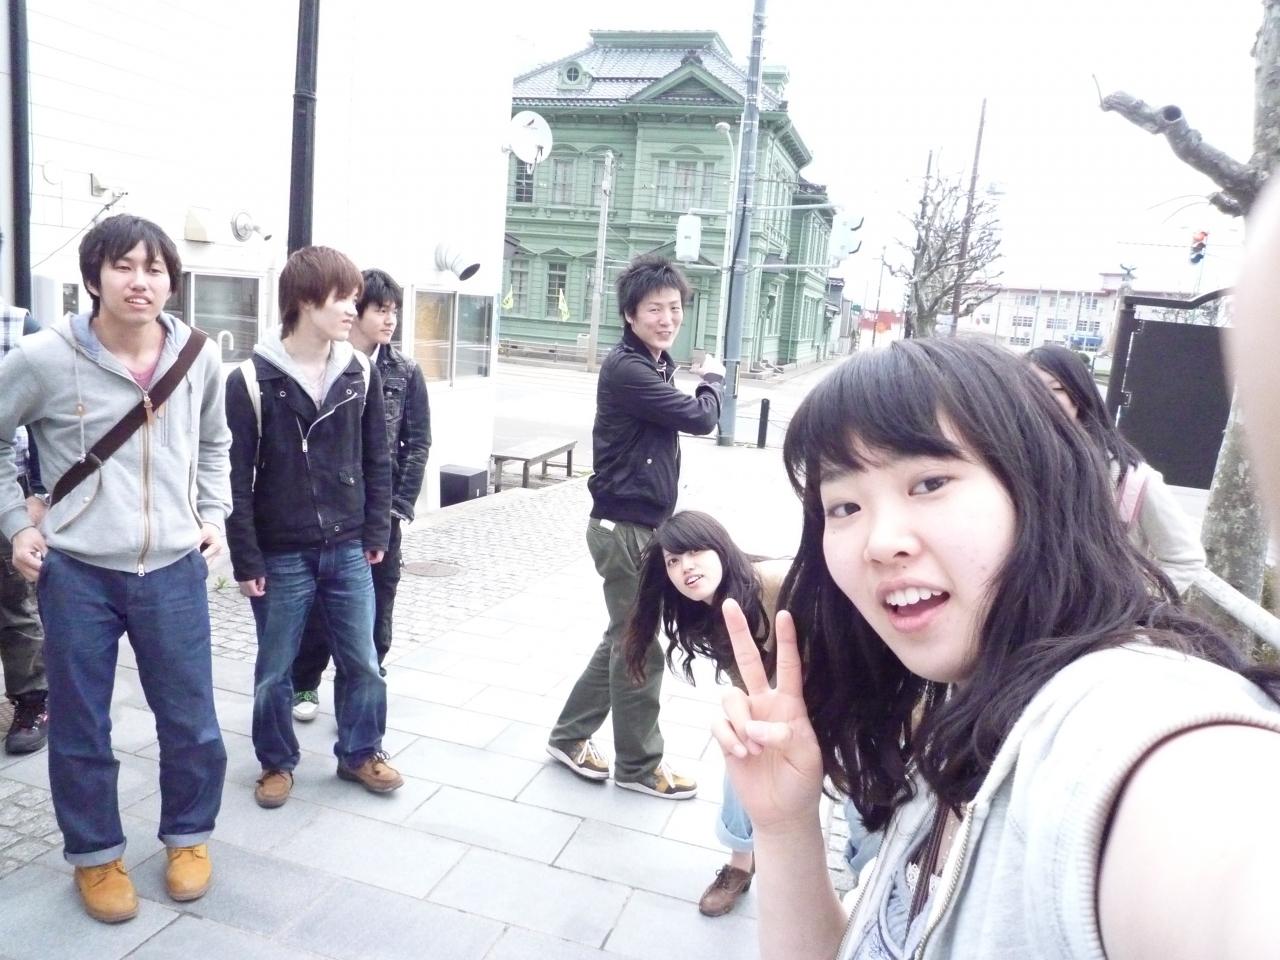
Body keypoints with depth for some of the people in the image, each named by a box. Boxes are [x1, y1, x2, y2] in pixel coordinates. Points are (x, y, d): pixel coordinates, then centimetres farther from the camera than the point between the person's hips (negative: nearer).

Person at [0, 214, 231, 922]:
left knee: (191, 722, 10)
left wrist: (212, 516, 7)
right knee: (80, 728, 13)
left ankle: (189, 835, 35)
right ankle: (95, 854, 34)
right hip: (76, 573, -1)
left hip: (174, 571, 2)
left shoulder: (198, 357, -1)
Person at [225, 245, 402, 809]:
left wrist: (376, 533, 4)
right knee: (274, 670, 12)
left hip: (348, 550, 3)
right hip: (281, 556, -3)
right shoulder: (251, 380, -10)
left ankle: (359, 753, 33)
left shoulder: (361, 373, 0)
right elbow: (235, 477, -9)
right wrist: (246, 560, -9)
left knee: (362, 663, 12)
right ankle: (277, 763, 33)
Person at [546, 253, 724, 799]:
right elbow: (701, 418, -18)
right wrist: (712, 380, 2)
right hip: (624, 527, -9)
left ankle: (571, 736, 31)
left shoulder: (657, 365, 12)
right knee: (641, 647, 3)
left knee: (625, 639, 17)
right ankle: (638, 765, 20)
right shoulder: (626, 369, -19)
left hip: (644, 523, 9)